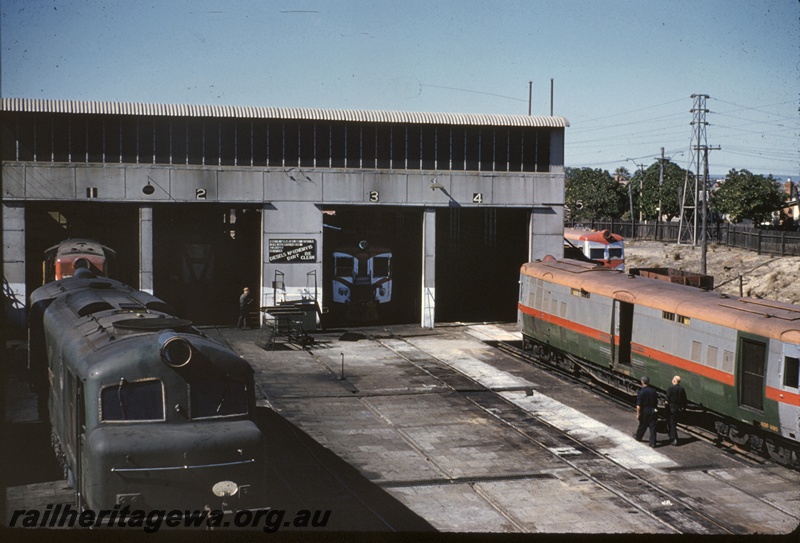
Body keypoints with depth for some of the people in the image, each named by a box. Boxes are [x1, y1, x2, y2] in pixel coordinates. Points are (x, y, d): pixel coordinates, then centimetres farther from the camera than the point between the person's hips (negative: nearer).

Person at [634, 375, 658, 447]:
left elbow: (638, 405, -17)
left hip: (645, 411, -3)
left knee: (642, 425, 15)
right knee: (652, 426, 4)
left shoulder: (641, 391, -15)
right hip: (653, 411, 3)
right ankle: (653, 442, 4)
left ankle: (638, 437, 37)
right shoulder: (653, 390, 0)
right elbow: (656, 402, 8)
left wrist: (638, 413, -10)